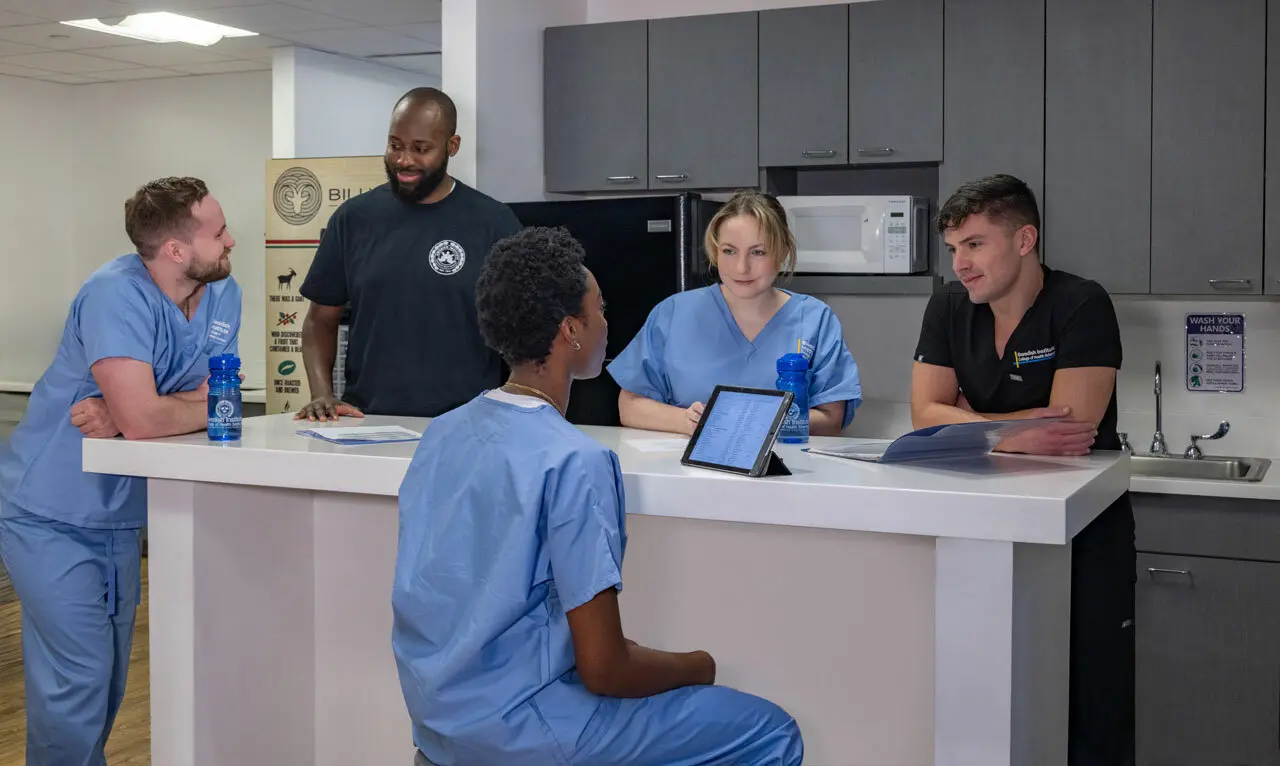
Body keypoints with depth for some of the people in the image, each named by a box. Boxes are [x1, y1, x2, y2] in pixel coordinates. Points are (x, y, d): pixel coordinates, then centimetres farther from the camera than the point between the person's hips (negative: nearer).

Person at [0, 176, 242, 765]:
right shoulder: (117, 295, -24)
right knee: (78, 680, -6)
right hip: (51, 517, -7)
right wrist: (198, 405, -13)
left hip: (119, 516, 7)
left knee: (110, 674, 15)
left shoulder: (222, 294, -3)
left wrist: (138, 412, -22)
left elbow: (220, 405, -6)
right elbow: (141, 418, -33)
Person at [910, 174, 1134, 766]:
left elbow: (1073, 429, -21)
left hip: (1084, 534, -4)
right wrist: (1014, 434, -21)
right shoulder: (948, 312, 3)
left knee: (1091, 709, 0)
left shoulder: (1082, 307, -12)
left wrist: (973, 425, -10)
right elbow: (927, 415, -7)